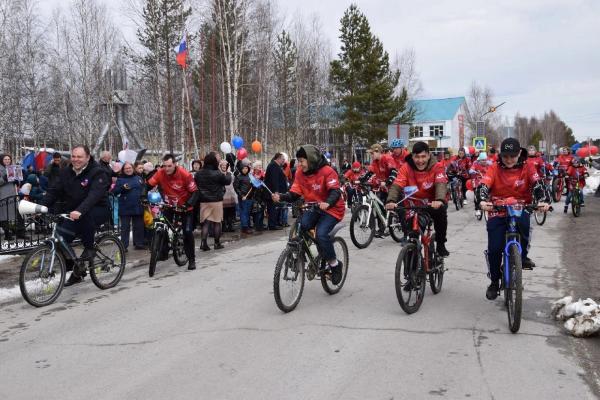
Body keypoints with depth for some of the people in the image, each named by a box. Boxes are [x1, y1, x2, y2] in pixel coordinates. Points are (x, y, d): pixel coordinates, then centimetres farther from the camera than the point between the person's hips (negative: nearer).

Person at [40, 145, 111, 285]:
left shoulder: (98, 173, -16)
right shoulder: (66, 172, 4)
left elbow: (94, 195, -32)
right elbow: (54, 191, -1)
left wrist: (80, 211, -48)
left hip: (98, 211, -6)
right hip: (73, 213, 6)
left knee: (86, 216, -40)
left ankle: (89, 248, -14)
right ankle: (76, 272, 13)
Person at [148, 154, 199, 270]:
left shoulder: (184, 174, -23)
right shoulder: (160, 173, -15)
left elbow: (195, 192, -21)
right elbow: (149, 185, -9)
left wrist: (188, 204, -35)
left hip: (184, 207, -3)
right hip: (169, 206, 3)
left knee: (187, 232, -10)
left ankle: (191, 259, 4)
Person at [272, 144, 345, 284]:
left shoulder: (327, 171, -18)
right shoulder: (300, 173, -1)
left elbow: (335, 191, -29)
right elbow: (294, 194, -5)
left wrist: (327, 203, -50)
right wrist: (281, 197, -26)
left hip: (331, 209, -6)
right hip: (313, 209, 6)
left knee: (321, 234, -28)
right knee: (300, 227, -21)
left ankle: (335, 264, -3)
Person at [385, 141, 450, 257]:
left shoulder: (437, 167, -15)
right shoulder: (406, 167, -13)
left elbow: (441, 184, -31)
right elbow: (397, 185, -24)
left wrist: (439, 200, -52)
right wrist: (391, 201, -45)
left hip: (433, 204, -1)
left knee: (441, 211, -29)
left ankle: (440, 244, -7)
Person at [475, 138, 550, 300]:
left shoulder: (527, 168, -3)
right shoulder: (494, 168, -6)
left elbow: (537, 185, -16)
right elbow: (483, 186, -20)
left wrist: (542, 201, -36)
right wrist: (482, 201, -41)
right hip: (497, 212, 0)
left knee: (523, 221, -37)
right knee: (494, 248, -8)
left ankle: (523, 255, -11)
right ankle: (494, 282, 16)